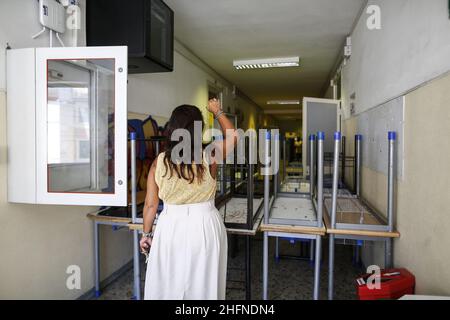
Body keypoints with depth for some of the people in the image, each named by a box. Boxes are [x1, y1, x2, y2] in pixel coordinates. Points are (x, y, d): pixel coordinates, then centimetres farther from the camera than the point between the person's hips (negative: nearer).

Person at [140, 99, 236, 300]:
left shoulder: (159, 162, -7)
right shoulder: (209, 157, -11)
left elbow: (150, 204, -1)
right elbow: (232, 136, 8)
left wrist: (147, 234, 12)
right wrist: (217, 112, 20)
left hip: (170, 228, 1)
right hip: (204, 228, -1)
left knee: (167, 285, 18)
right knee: (202, 286, 16)